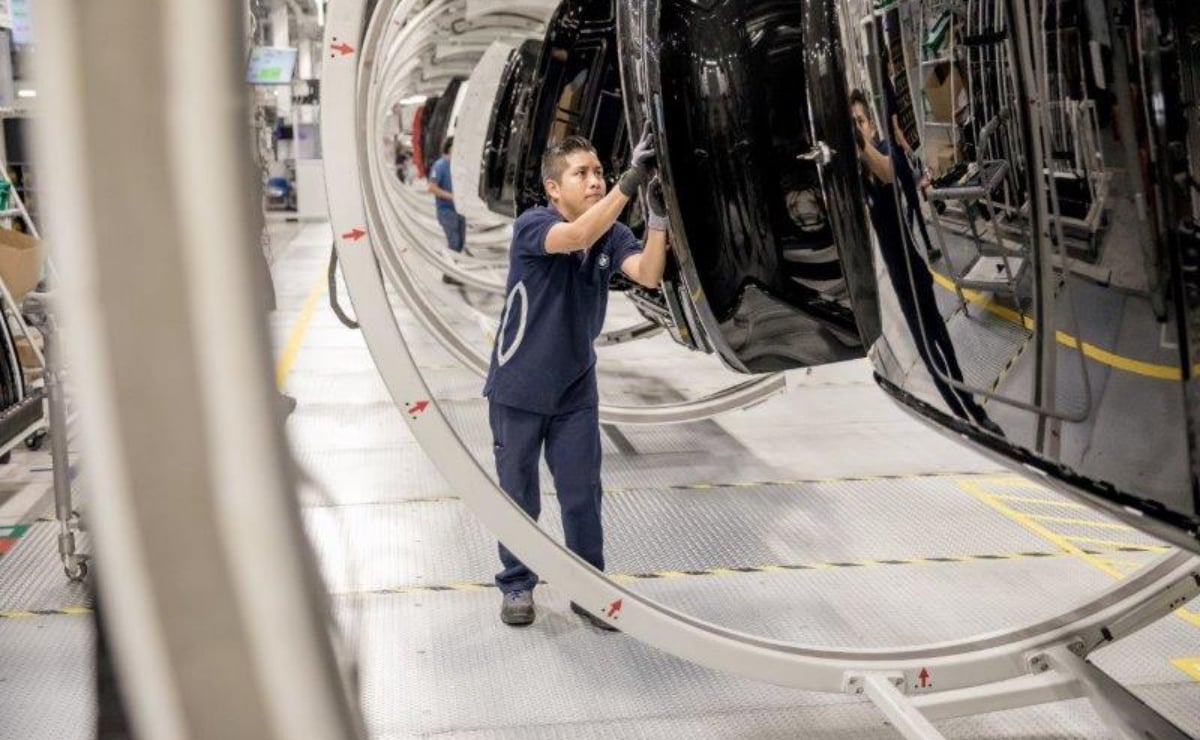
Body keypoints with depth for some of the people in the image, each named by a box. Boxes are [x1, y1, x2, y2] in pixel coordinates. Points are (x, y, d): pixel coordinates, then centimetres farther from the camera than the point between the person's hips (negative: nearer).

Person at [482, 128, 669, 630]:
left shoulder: (612, 235, -2)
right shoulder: (532, 225, -17)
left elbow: (648, 276, -19)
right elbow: (577, 236, -38)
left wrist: (657, 217, -34)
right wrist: (630, 181, -45)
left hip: (576, 390, 4)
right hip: (518, 390, -3)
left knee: (583, 496, 7)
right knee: (518, 496, 10)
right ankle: (517, 585, 28)